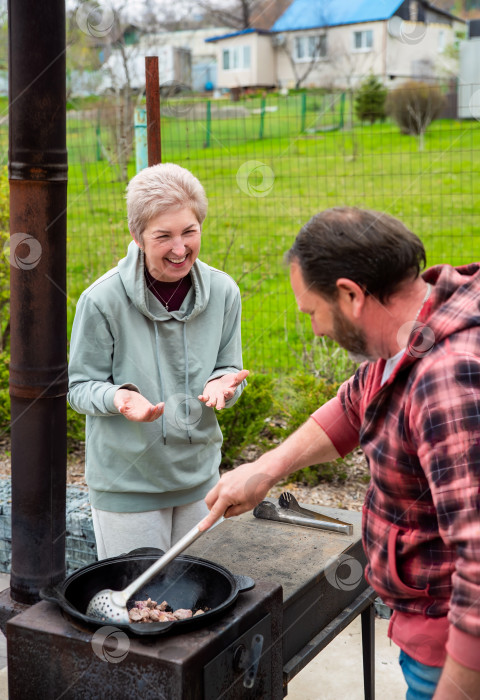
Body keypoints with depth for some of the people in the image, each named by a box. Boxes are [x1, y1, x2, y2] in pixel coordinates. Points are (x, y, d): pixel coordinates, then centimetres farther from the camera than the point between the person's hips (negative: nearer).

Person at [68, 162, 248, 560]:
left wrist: (222, 383, -18)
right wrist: (118, 398, -29)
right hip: (126, 481, -3)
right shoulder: (103, 300, -17)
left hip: (199, 475, 4)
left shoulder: (223, 292, -6)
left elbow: (231, 371, 5)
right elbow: (79, 387, -8)